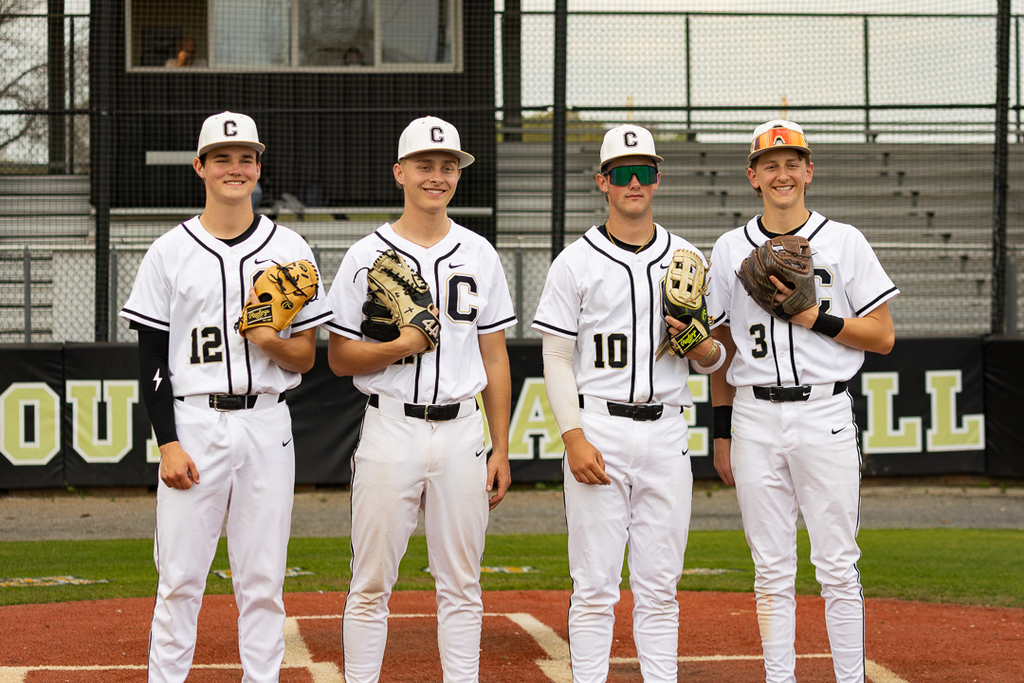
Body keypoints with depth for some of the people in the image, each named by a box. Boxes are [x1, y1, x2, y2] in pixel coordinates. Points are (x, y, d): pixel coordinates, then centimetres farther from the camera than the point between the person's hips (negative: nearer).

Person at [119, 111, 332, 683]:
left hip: (267, 426, 1)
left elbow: (307, 357, 7)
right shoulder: (170, 253, 4)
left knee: (263, 580, 3)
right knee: (180, 577, -1)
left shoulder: (290, 250, 7)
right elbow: (152, 361, 2)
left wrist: (271, 341, -15)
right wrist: (168, 443, -8)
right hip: (192, 425, -1)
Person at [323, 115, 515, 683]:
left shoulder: (479, 255, 9)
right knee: (371, 582, 0)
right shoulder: (367, 256, 1)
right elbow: (340, 358, 0)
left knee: (460, 583, 6)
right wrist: (401, 346, -17)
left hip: (461, 430, 3)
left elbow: (494, 357, 11)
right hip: (390, 429, -2)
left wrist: (501, 449, 6)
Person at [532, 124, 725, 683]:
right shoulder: (575, 263, 1)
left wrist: (704, 348, -10)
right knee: (595, 586, -3)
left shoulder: (688, 260, 11)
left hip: (666, 431, 3)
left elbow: (712, 359, 15)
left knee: (660, 585, 5)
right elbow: (557, 358, -1)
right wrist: (574, 438, -12)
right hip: (599, 429, -3)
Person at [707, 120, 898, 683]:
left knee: (837, 567, -2)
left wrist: (814, 318, -11)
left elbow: (883, 336, 1)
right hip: (754, 418, 2)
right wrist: (722, 432, 10)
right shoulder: (730, 250, 10)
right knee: (771, 570, 5)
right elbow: (721, 349, 14)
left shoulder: (843, 241, 3)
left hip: (824, 413, -2)